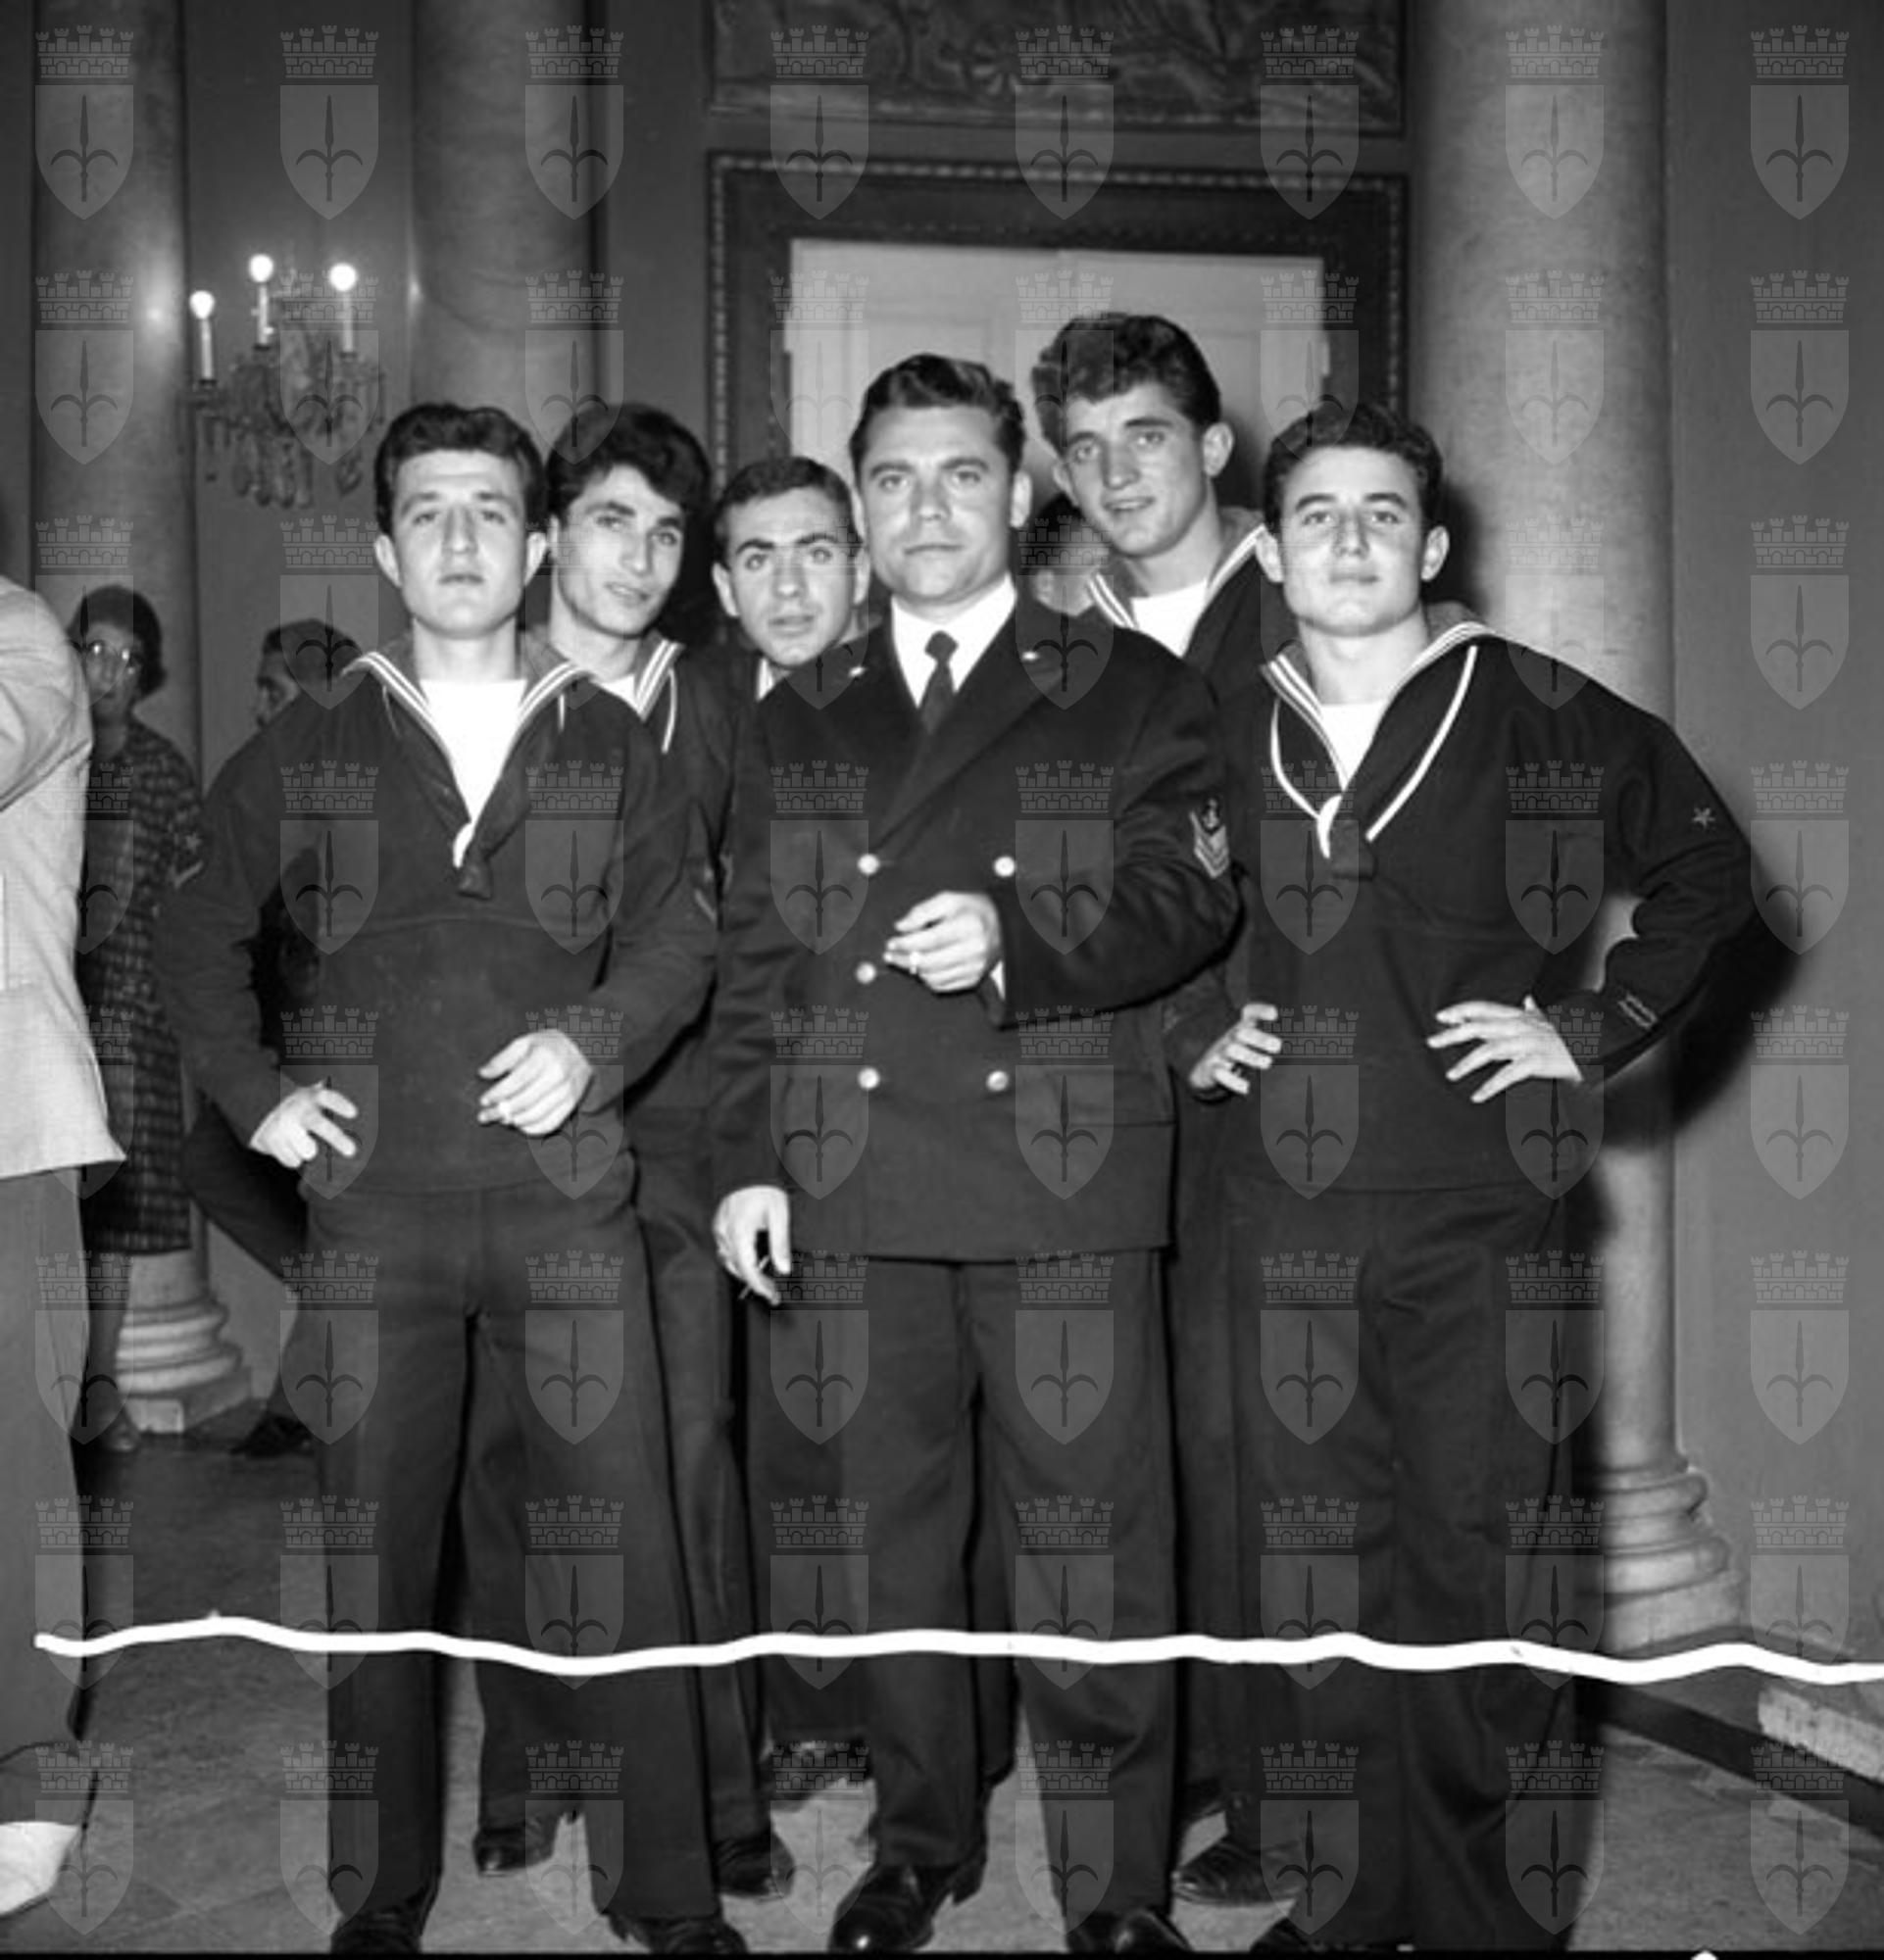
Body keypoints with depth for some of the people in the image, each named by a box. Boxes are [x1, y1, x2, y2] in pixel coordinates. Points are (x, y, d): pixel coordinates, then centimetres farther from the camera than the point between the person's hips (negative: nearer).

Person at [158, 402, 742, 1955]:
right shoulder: (310, 751, 9)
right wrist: (253, 1089, 3)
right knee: (375, 1549, 6)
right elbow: (200, 935, 15)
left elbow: (679, 932, 6)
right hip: (374, 1205, 1)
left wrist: (594, 1040, -10)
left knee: (614, 1549, 0)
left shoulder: (609, 745, 9)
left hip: (569, 1200, 0)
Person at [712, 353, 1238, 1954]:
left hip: (1066, 1176, -3)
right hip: (855, 1191, 3)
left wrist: (1014, 941, -19)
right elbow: (755, 959, 15)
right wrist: (746, 1158, 5)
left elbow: (1191, 897, -2)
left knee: (1092, 1529, -2)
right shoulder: (799, 723, 18)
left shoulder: (1131, 692, 9)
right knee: (889, 1534, 9)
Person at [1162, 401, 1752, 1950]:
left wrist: (1595, 1032, -2)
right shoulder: (1220, 733, 9)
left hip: (1481, 1210, -3)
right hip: (1282, 1219, 3)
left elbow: (1705, 871, 6)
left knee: (1478, 1561, 1)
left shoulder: (1539, 716, 0)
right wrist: (1191, 1034, 9)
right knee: (1305, 1563, 9)